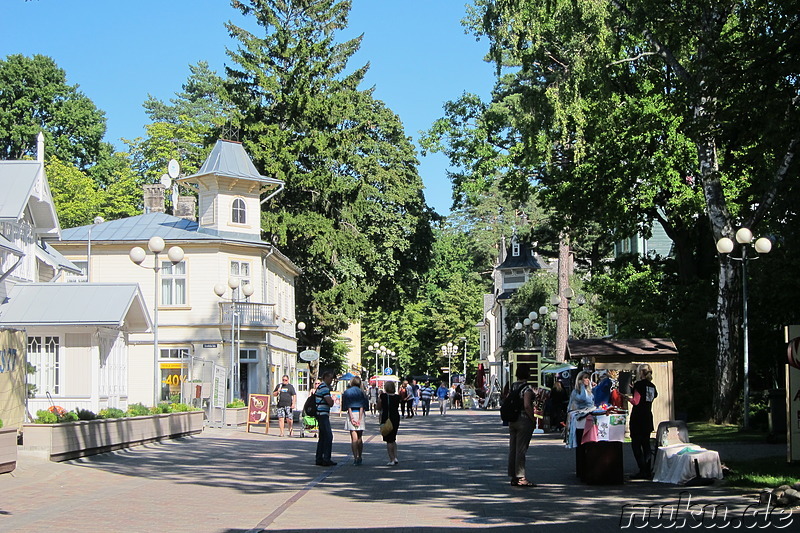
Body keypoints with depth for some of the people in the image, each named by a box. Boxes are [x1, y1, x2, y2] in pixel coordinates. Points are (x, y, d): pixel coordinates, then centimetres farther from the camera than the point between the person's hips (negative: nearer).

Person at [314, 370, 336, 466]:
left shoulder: (320, 387, 19)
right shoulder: (324, 388, -15)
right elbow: (330, 402, -18)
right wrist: (332, 399, 2)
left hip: (320, 414, 11)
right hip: (323, 414, -11)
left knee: (322, 437, 13)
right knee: (328, 436, -11)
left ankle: (319, 459, 14)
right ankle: (326, 459, -12)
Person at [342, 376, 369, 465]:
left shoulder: (347, 392, 2)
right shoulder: (361, 392, 4)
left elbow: (348, 406, -5)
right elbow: (362, 406, -4)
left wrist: (351, 418, -8)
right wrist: (360, 419, -7)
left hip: (351, 414, -1)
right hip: (360, 413, 1)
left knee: (354, 438, -2)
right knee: (360, 438, 12)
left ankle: (355, 458, -10)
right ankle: (359, 457, 17)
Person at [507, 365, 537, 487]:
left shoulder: (512, 387, 8)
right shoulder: (527, 388, -13)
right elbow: (527, 406, -22)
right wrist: (533, 419, -13)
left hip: (512, 421, 7)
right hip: (524, 421, -7)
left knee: (513, 449, 10)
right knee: (521, 449, -5)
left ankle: (513, 477, 15)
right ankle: (521, 478, -4)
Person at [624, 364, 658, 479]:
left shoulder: (639, 384, -11)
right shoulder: (652, 386, 10)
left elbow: (636, 401, -16)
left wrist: (626, 397, 0)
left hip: (638, 418, -7)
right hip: (648, 417, 7)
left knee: (636, 444, -3)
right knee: (646, 444, 12)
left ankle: (643, 471, -8)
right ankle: (648, 471, 12)